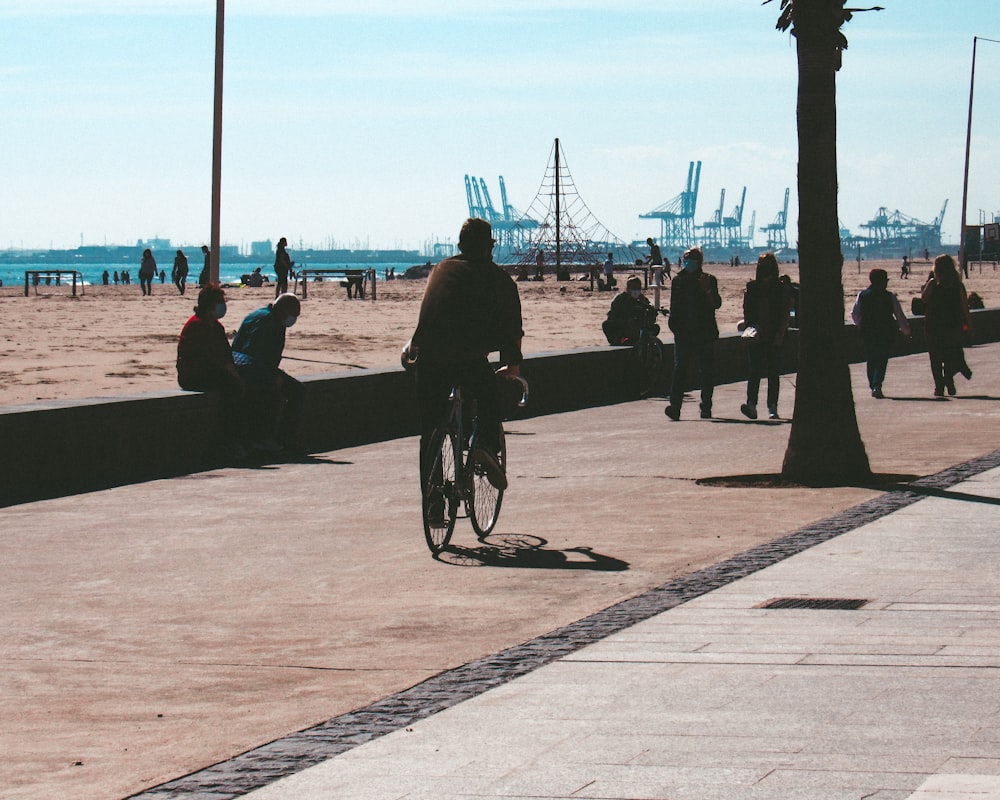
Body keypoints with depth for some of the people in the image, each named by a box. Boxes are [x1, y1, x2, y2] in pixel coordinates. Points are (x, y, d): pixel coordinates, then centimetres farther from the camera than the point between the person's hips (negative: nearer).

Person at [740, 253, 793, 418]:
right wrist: (748, 330, -6)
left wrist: (780, 334, -10)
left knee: (773, 372, 4)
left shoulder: (782, 288, 2)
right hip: (755, 336, 1)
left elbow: (786, 313, -1)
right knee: (754, 371, -9)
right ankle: (751, 405, -18)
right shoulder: (752, 288, 8)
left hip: (774, 337, -1)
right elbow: (746, 311, 8)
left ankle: (772, 407, 8)